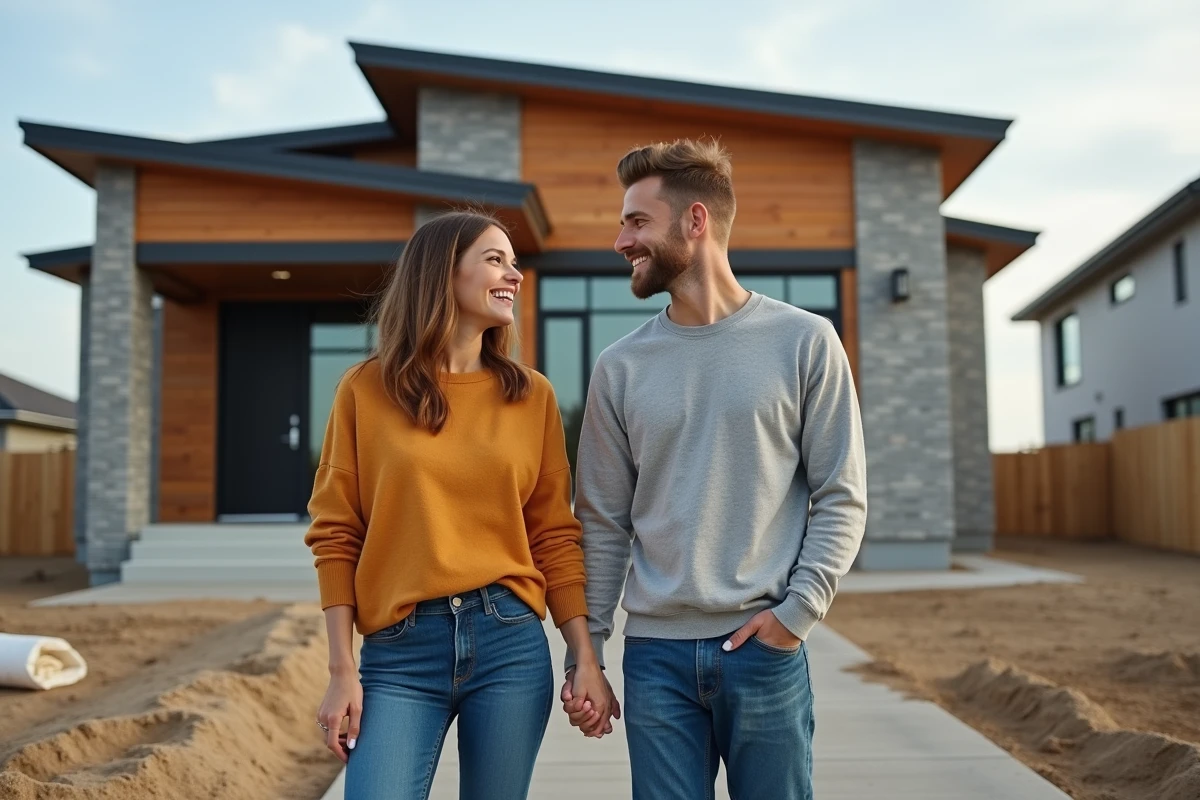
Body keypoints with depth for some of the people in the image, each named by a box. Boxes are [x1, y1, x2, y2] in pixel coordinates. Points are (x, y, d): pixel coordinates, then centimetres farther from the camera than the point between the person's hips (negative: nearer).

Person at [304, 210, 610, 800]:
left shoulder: (531, 395, 5)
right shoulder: (367, 389, 0)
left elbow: (555, 535, 6)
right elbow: (335, 534, 0)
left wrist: (586, 658, 0)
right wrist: (342, 671, -5)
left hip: (510, 642, 2)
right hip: (401, 650, -1)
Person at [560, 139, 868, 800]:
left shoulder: (804, 342, 0)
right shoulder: (620, 367, 5)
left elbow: (841, 500, 0)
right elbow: (603, 525, 7)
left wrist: (798, 610, -11)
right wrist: (585, 652, 4)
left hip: (767, 649, -2)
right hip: (655, 653, 2)